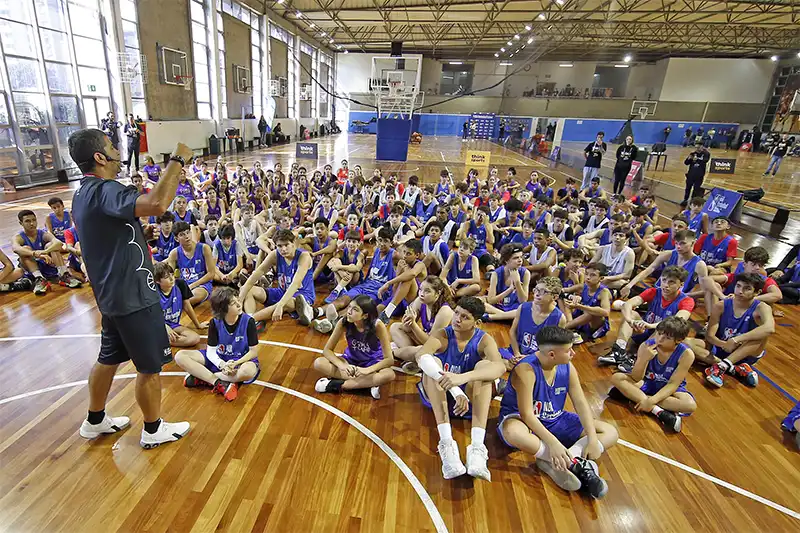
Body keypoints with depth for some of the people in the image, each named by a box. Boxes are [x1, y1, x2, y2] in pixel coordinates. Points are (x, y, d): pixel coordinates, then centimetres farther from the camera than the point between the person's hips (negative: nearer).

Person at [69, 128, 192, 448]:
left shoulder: (83, 194, 10)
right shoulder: (105, 191, -23)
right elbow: (156, 204, -43)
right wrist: (177, 160, -32)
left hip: (112, 294, 10)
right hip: (133, 296, -10)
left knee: (108, 358, 24)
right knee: (150, 367, 6)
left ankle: (95, 421, 42)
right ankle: (153, 430, 24)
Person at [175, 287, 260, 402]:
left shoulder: (248, 321, -16)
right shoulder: (215, 323, -8)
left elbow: (253, 352, -12)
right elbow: (211, 351, -7)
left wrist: (235, 364, -27)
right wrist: (222, 365, -26)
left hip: (242, 359, -3)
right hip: (219, 359, 4)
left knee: (249, 371, -41)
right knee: (180, 356, -14)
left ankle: (203, 378, -21)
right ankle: (220, 383, -25)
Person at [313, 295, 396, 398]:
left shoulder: (378, 326, -27)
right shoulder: (343, 323, -21)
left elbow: (389, 359, -25)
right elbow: (327, 350, -14)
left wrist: (367, 370, -38)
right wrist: (342, 365, -31)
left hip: (372, 363, -2)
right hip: (351, 360, 3)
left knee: (389, 375, -35)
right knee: (318, 363, -22)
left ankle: (338, 385, -25)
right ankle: (368, 383, -25)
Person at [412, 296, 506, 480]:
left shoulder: (484, 340, -12)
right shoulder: (442, 336, -14)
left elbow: (500, 367, -35)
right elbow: (421, 356, -37)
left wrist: (463, 378, -52)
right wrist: (455, 390, -51)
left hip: (468, 399, 0)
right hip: (439, 397, 0)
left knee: (484, 365, -27)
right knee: (431, 361, -29)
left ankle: (477, 447, -40)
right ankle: (446, 442, -40)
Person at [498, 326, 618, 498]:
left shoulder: (567, 367, -7)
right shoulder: (526, 369, -27)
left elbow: (581, 404, -6)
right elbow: (527, 414, -28)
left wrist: (592, 439, -17)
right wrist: (553, 443, -35)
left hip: (555, 420, 7)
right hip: (523, 419, -7)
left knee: (610, 432, -4)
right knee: (514, 432, -43)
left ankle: (554, 463, -24)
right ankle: (574, 463, -29)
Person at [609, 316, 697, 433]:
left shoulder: (686, 354, -22)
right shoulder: (646, 346, -19)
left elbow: (673, 384, -21)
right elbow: (636, 378, -19)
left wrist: (651, 401, -33)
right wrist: (644, 359, -38)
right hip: (648, 383, 2)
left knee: (690, 405, -34)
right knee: (616, 378, -24)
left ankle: (633, 395, -29)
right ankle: (658, 411, -30)